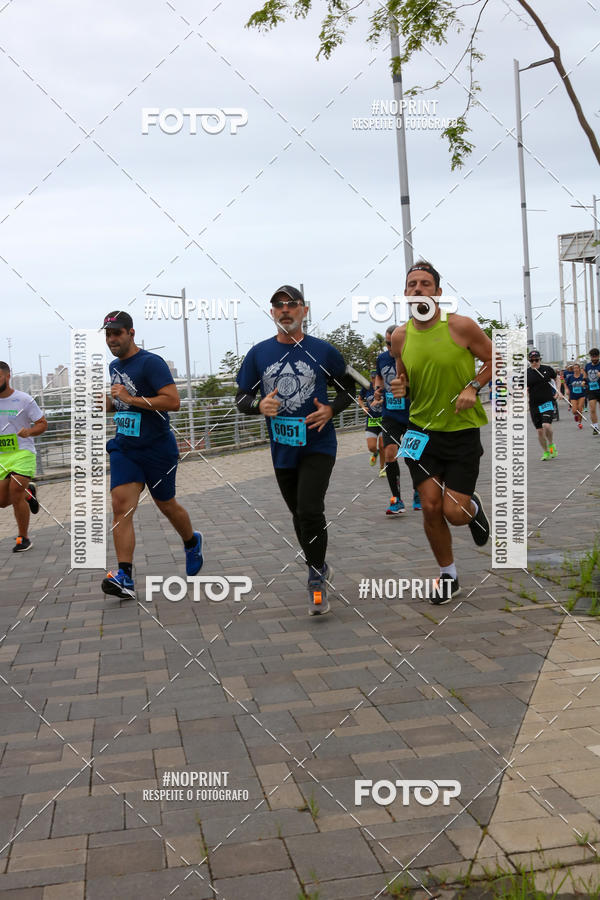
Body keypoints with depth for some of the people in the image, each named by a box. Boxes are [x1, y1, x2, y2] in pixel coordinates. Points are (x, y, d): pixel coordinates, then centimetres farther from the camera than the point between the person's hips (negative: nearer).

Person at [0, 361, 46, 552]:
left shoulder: (24, 400, -7)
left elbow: (42, 423, -2)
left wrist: (29, 431, -22)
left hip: (22, 453, -5)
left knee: (15, 496, -14)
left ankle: (24, 539, 4)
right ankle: (28, 492, 36)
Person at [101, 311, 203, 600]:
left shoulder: (151, 363, -13)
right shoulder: (114, 366, 13)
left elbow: (173, 401, -23)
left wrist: (130, 399, -24)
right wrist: (109, 403, 6)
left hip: (157, 449, -6)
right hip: (123, 447, 6)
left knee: (166, 505, 11)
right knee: (121, 505, -12)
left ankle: (192, 543, 43)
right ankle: (125, 578, -17)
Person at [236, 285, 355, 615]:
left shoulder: (323, 351, -3)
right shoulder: (259, 353, 3)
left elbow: (349, 387, 8)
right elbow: (241, 398, 7)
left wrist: (331, 409, -11)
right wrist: (259, 406, -15)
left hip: (318, 444, -3)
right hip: (282, 450, 4)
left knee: (310, 511, -18)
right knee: (299, 515, 16)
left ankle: (316, 581, -1)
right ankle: (320, 569, 39)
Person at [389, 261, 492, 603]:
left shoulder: (461, 325, -12)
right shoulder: (400, 336, 0)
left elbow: (495, 360, -1)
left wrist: (473, 387, -17)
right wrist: (400, 386, -6)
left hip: (462, 431, -3)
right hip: (422, 431, 3)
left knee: (454, 513, -6)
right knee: (431, 508, 1)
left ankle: (474, 507, 34)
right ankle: (449, 577, 23)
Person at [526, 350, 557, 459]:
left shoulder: (548, 369, 1)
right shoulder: (526, 373, -1)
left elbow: (556, 379, 19)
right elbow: (525, 389, 4)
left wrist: (557, 391, 10)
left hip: (548, 402, -1)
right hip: (534, 404, 1)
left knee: (546, 425, -20)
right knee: (539, 430, 3)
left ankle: (551, 444, 9)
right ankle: (546, 452, 21)